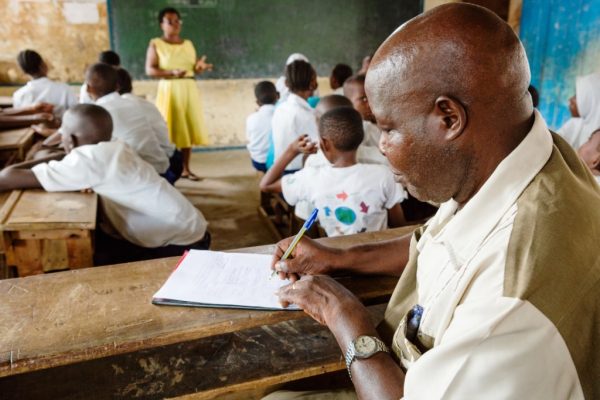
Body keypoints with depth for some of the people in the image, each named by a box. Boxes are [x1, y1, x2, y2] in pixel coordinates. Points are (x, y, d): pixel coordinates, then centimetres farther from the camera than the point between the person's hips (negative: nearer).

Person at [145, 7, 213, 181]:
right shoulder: (155, 44, 0)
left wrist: (200, 67, -10)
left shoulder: (188, 44, 14)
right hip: (169, 90, -4)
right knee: (169, 130, -7)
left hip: (189, 90, 5)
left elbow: (193, 69, 14)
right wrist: (172, 72, -22)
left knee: (188, 129, 4)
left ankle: (186, 169, 12)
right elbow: (150, 70, -8)